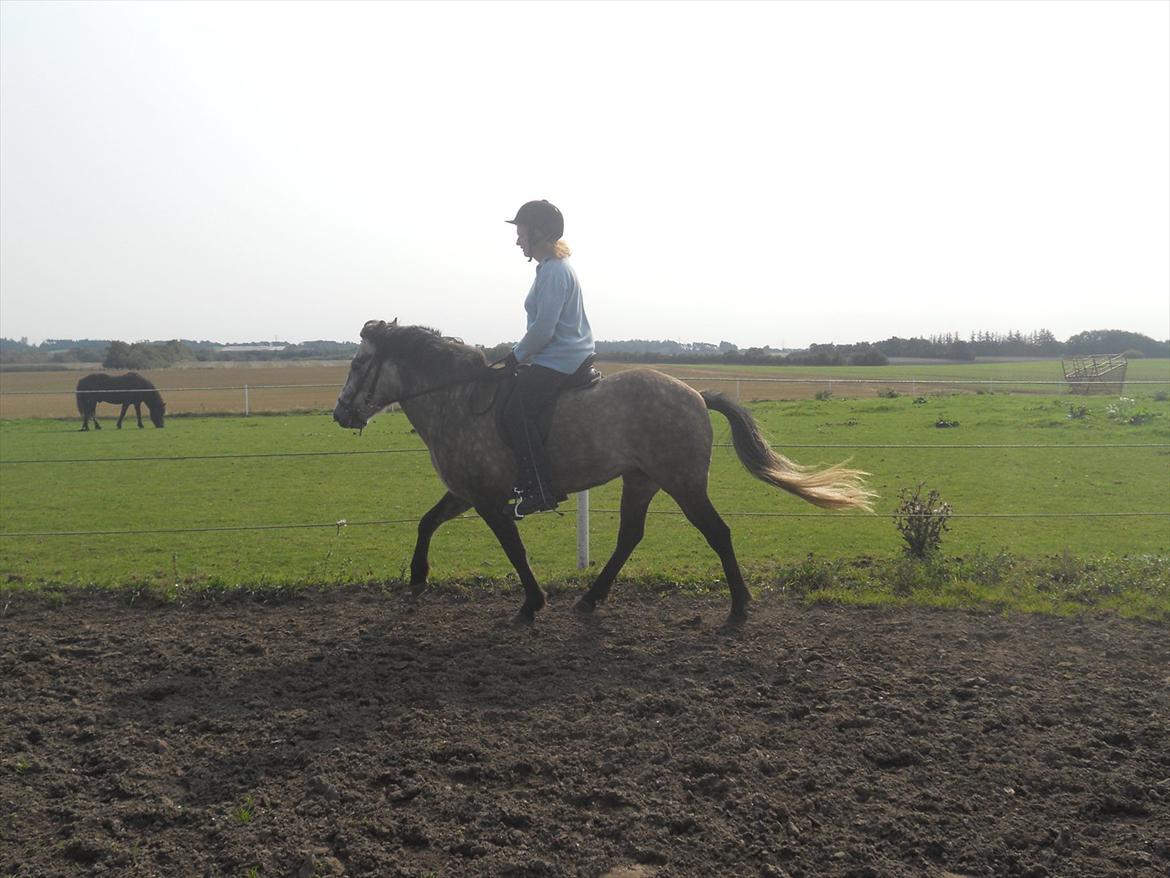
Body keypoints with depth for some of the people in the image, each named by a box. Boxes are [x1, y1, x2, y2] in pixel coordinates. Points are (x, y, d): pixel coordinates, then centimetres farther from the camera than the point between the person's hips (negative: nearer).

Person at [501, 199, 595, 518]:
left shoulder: (553, 271, -17)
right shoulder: (553, 267, 17)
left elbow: (543, 329, -23)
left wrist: (517, 355, -9)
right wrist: (521, 355, 19)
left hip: (559, 362, -11)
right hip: (569, 357, 11)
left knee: (516, 413, -16)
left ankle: (540, 492, -16)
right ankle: (529, 481, 22)